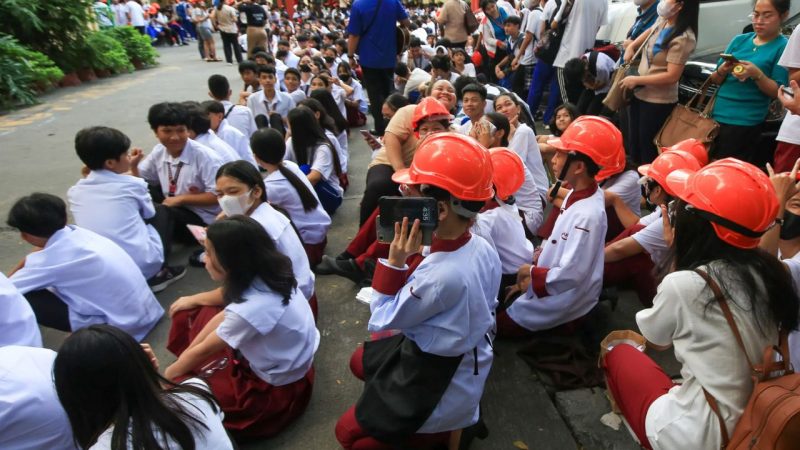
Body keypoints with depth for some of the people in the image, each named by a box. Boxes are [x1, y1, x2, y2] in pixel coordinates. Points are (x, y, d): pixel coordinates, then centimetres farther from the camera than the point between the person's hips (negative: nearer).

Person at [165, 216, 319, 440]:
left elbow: (203, 351, -17)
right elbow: (225, 315, 2)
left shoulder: (252, 308, -36)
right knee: (189, 315, 9)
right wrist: (185, 358, 4)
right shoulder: (266, 273, -14)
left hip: (278, 389, -8)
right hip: (284, 359, 8)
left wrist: (165, 377, 2)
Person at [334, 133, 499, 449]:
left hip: (440, 384, -8)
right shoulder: (483, 248, -10)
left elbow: (382, 320, -21)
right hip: (469, 358, 8)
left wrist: (395, 262, -25)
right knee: (361, 361, 25)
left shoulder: (439, 275, -37)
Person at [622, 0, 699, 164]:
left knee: (648, 151, 1)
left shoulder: (682, 38, -22)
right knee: (633, 145, 19)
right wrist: (631, 47, 14)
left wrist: (636, 80, -20)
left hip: (658, 101, -9)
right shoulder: (662, 20, 3)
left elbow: (672, 76, -26)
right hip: (639, 93, 9)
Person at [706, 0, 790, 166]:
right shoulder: (740, 40, 11)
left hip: (745, 123, -4)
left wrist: (757, 74, -22)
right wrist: (722, 70, -10)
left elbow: (778, 92, -7)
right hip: (716, 115, 5)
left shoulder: (783, 47, -2)